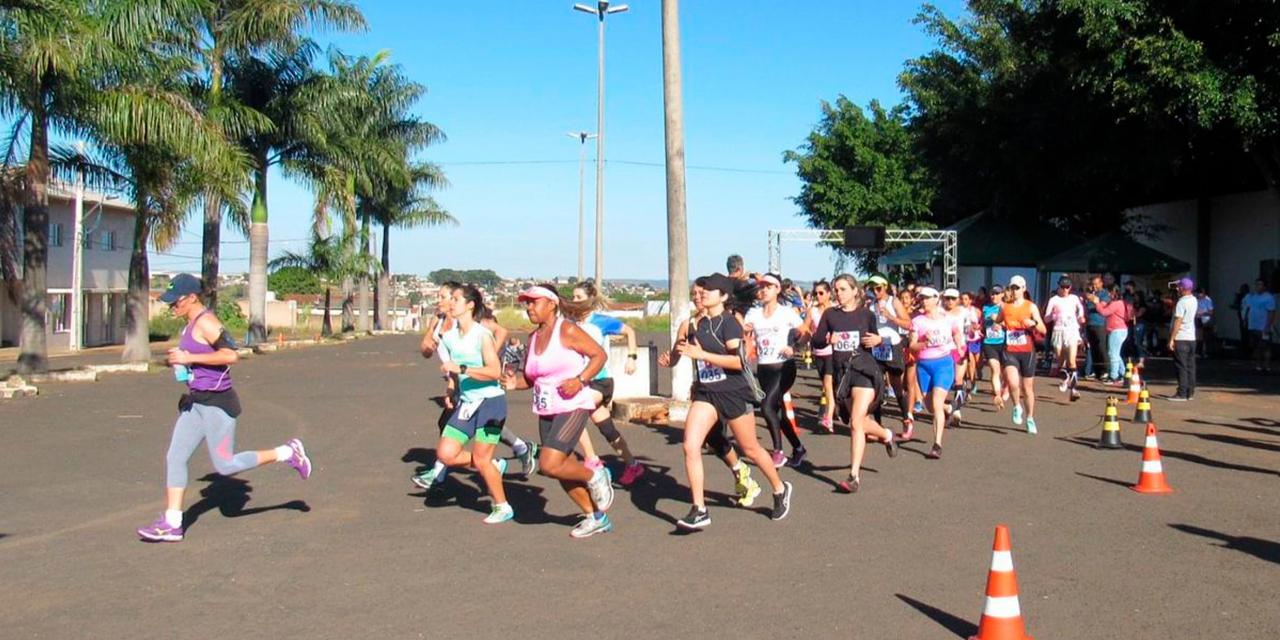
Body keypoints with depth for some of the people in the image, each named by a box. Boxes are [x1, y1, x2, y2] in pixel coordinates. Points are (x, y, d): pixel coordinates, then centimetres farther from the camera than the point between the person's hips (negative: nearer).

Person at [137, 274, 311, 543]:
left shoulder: (205, 322, -17)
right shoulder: (192, 324, 12)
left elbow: (231, 355, -26)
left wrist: (190, 358, -24)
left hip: (217, 402, -10)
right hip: (196, 402, 10)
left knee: (225, 465, -3)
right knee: (174, 458, 5)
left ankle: (288, 452, 10)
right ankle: (171, 524, 10)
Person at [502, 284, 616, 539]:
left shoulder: (567, 330, -11)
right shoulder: (533, 337, 9)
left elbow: (599, 355, -10)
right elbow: (530, 377, 16)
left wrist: (580, 380, -23)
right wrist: (514, 382, -4)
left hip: (573, 407, -8)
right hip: (546, 411, 8)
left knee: (549, 465, -19)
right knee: (563, 468, 10)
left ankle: (594, 477, 7)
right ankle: (596, 518, 26)